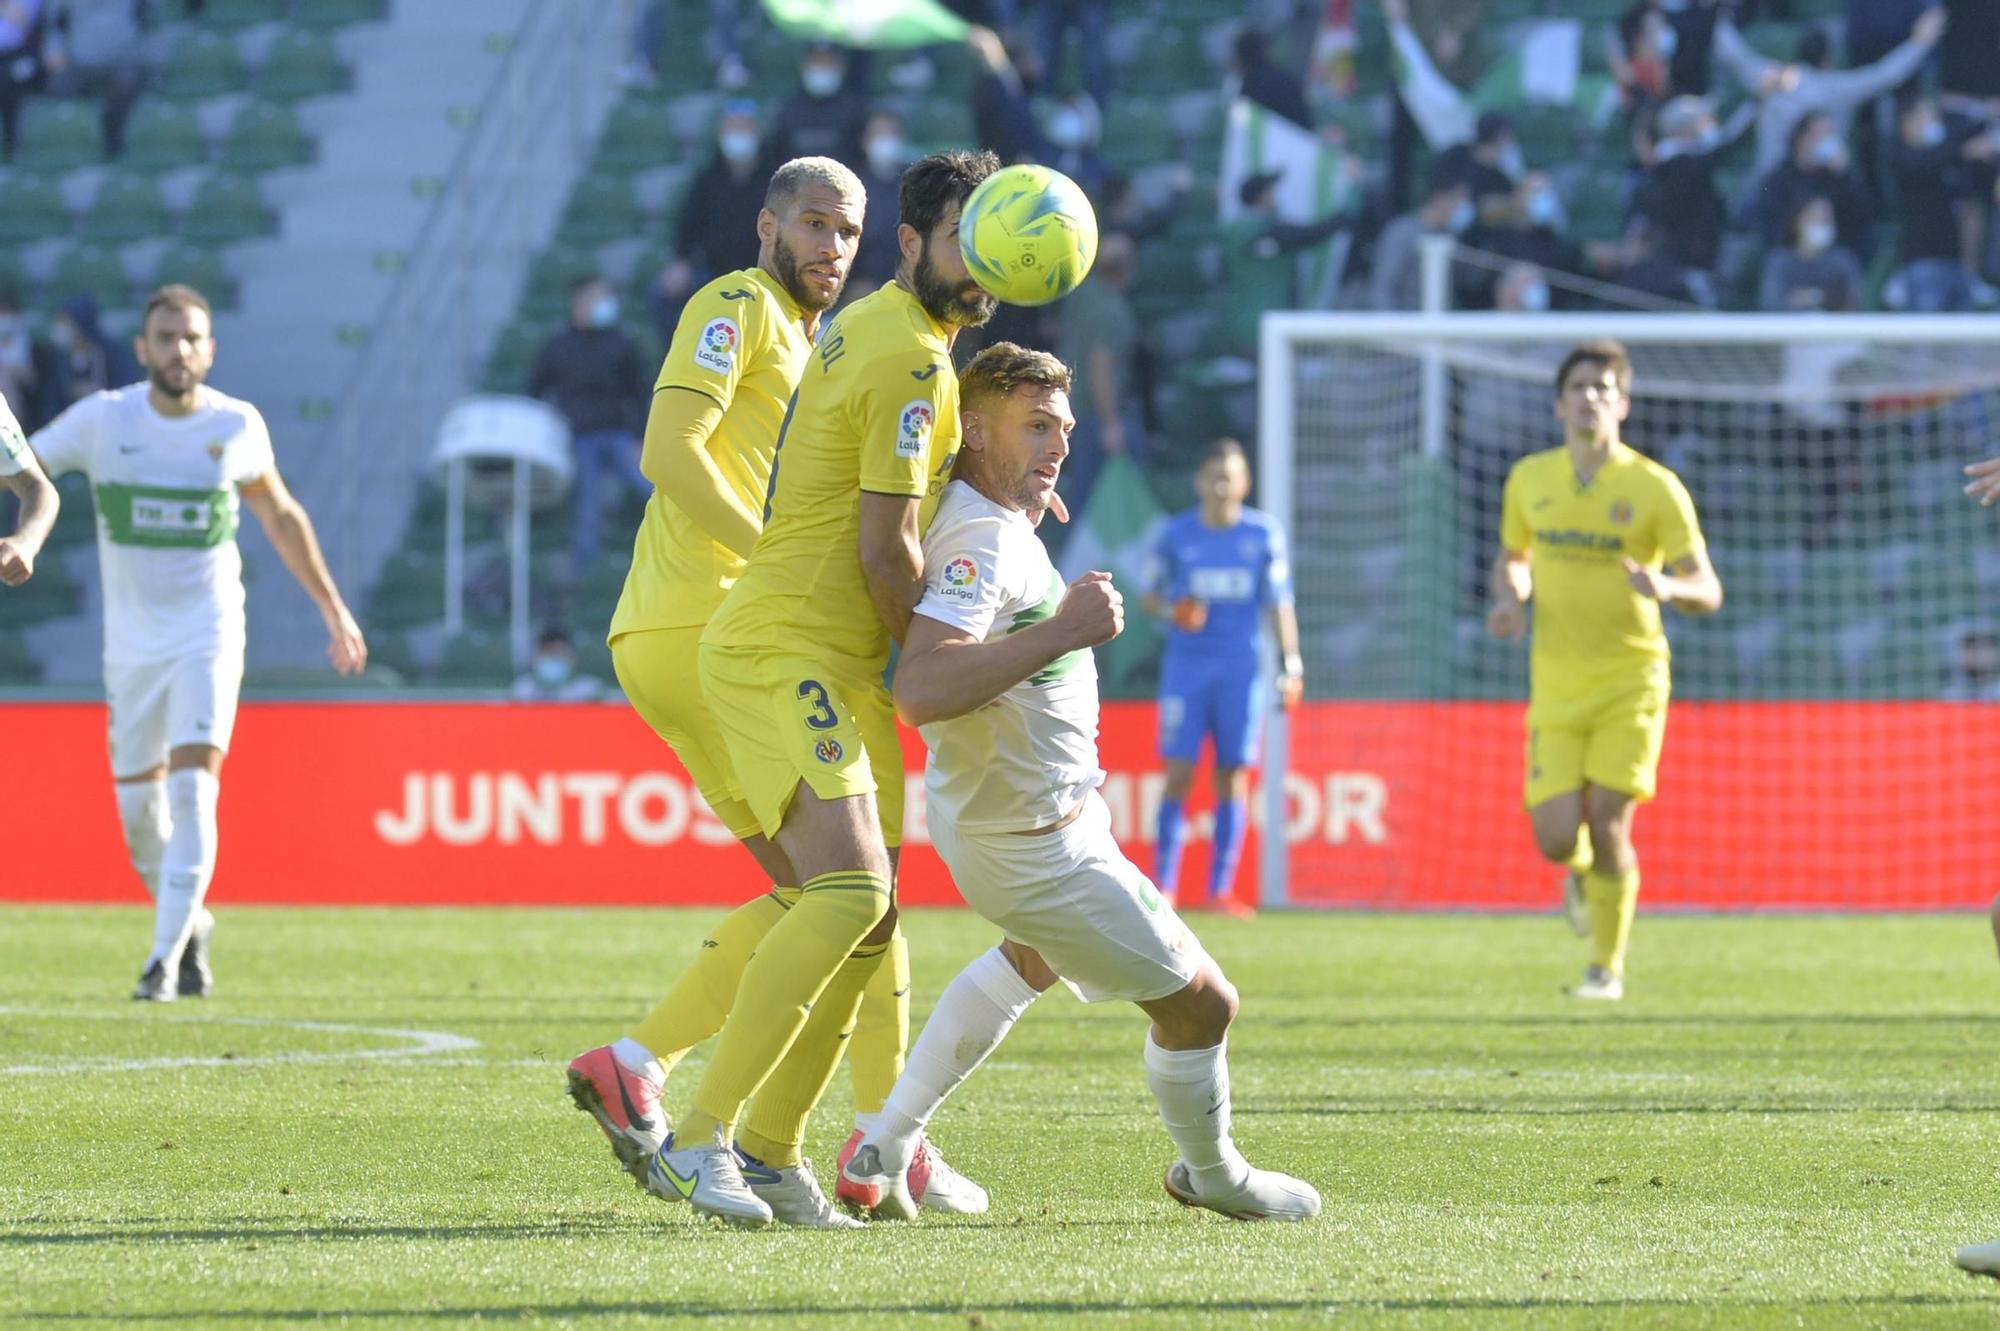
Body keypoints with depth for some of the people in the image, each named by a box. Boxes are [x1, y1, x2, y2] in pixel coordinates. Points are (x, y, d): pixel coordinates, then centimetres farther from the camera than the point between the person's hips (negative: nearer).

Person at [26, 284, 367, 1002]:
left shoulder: (235, 426, -5)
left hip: (208, 633, -1)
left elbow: (280, 517, 11)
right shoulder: (103, 420, -8)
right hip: (131, 639, 1)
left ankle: (167, 956, -13)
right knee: (139, 807, 8)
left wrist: (334, 611, 16)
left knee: (192, 790, -16)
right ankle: (189, 923, 34)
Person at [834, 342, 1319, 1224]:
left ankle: (884, 1151, 34)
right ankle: (1212, 1174, 33)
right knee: (1199, 1003, 5)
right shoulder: (983, 540, -30)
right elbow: (919, 690, -45)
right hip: (1033, 847, -11)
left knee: (1037, 957, 39)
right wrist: (1065, 630, -40)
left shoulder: (983, 516, 1)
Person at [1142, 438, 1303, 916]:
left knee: (1233, 777, 0)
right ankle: (1163, 885, -5)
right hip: (1185, 666, -1)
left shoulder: (1264, 534, 3)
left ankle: (1221, 889, 5)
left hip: (1242, 670, 1)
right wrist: (1170, 612, -11)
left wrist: (1291, 664, -2)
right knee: (1179, 774, -8)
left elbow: (1279, 603, 6)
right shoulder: (1175, 535, 3)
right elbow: (1149, 595, 11)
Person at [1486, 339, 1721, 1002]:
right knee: (1556, 839, -7)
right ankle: (1582, 872, 32)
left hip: (1630, 680, -2)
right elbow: (1512, 558, 22)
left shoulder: (1656, 489, -6)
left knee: (1607, 824, -10)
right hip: (1556, 685, 3)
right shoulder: (1529, 479, 5)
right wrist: (1509, 601, -1)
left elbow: (1707, 591, -6)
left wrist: (1666, 587, -29)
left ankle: (1608, 967, 9)